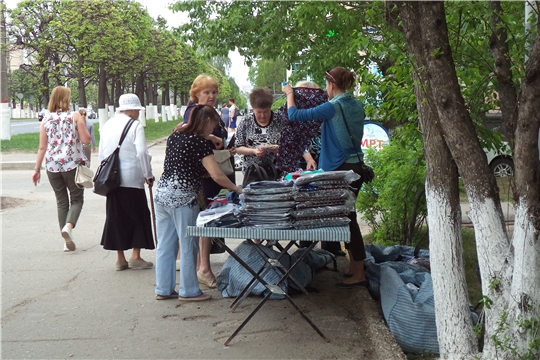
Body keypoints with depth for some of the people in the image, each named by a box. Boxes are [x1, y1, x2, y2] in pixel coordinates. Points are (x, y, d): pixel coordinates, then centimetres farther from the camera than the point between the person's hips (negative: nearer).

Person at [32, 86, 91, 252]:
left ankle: (67, 241, 9)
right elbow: (86, 139, -7)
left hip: (52, 165, 3)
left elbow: (42, 147, 4)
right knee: (77, 199, 10)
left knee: (61, 202, 12)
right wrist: (82, 124, 10)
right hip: (73, 164, -3)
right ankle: (68, 226, -17)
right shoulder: (75, 116, -5)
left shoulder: (46, 119, 4)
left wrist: (37, 169, 11)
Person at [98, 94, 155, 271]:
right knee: (138, 214, 5)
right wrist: (148, 175, -4)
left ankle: (120, 258, 13)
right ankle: (135, 257, 5)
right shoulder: (135, 126, -8)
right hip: (131, 178, -6)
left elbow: (101, 153, 14)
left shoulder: (107, 125, 11)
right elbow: (142, 153, -15)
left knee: (116, 215, 10)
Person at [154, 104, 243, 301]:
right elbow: (217, 176, -17)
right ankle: (188, 291, 13)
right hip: (182, 198, -8)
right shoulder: (199, 142, -12)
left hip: (161, 194, 8)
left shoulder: (175, 135, 9)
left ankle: (163, 289, 20)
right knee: (188, 246, 4)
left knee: (164, 245, 12)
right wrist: (237, 189, -5)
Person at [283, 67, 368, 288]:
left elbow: (294, 115, -13)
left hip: (341, 169, -8)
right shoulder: (357, 106, 7)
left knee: (347, 219, -3)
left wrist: (289, 94, 6)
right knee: (347, 217, 16)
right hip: (356, 165, 9)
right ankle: (354, 267, 24)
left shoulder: (332, 107, -16)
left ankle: (359, 274, 2)